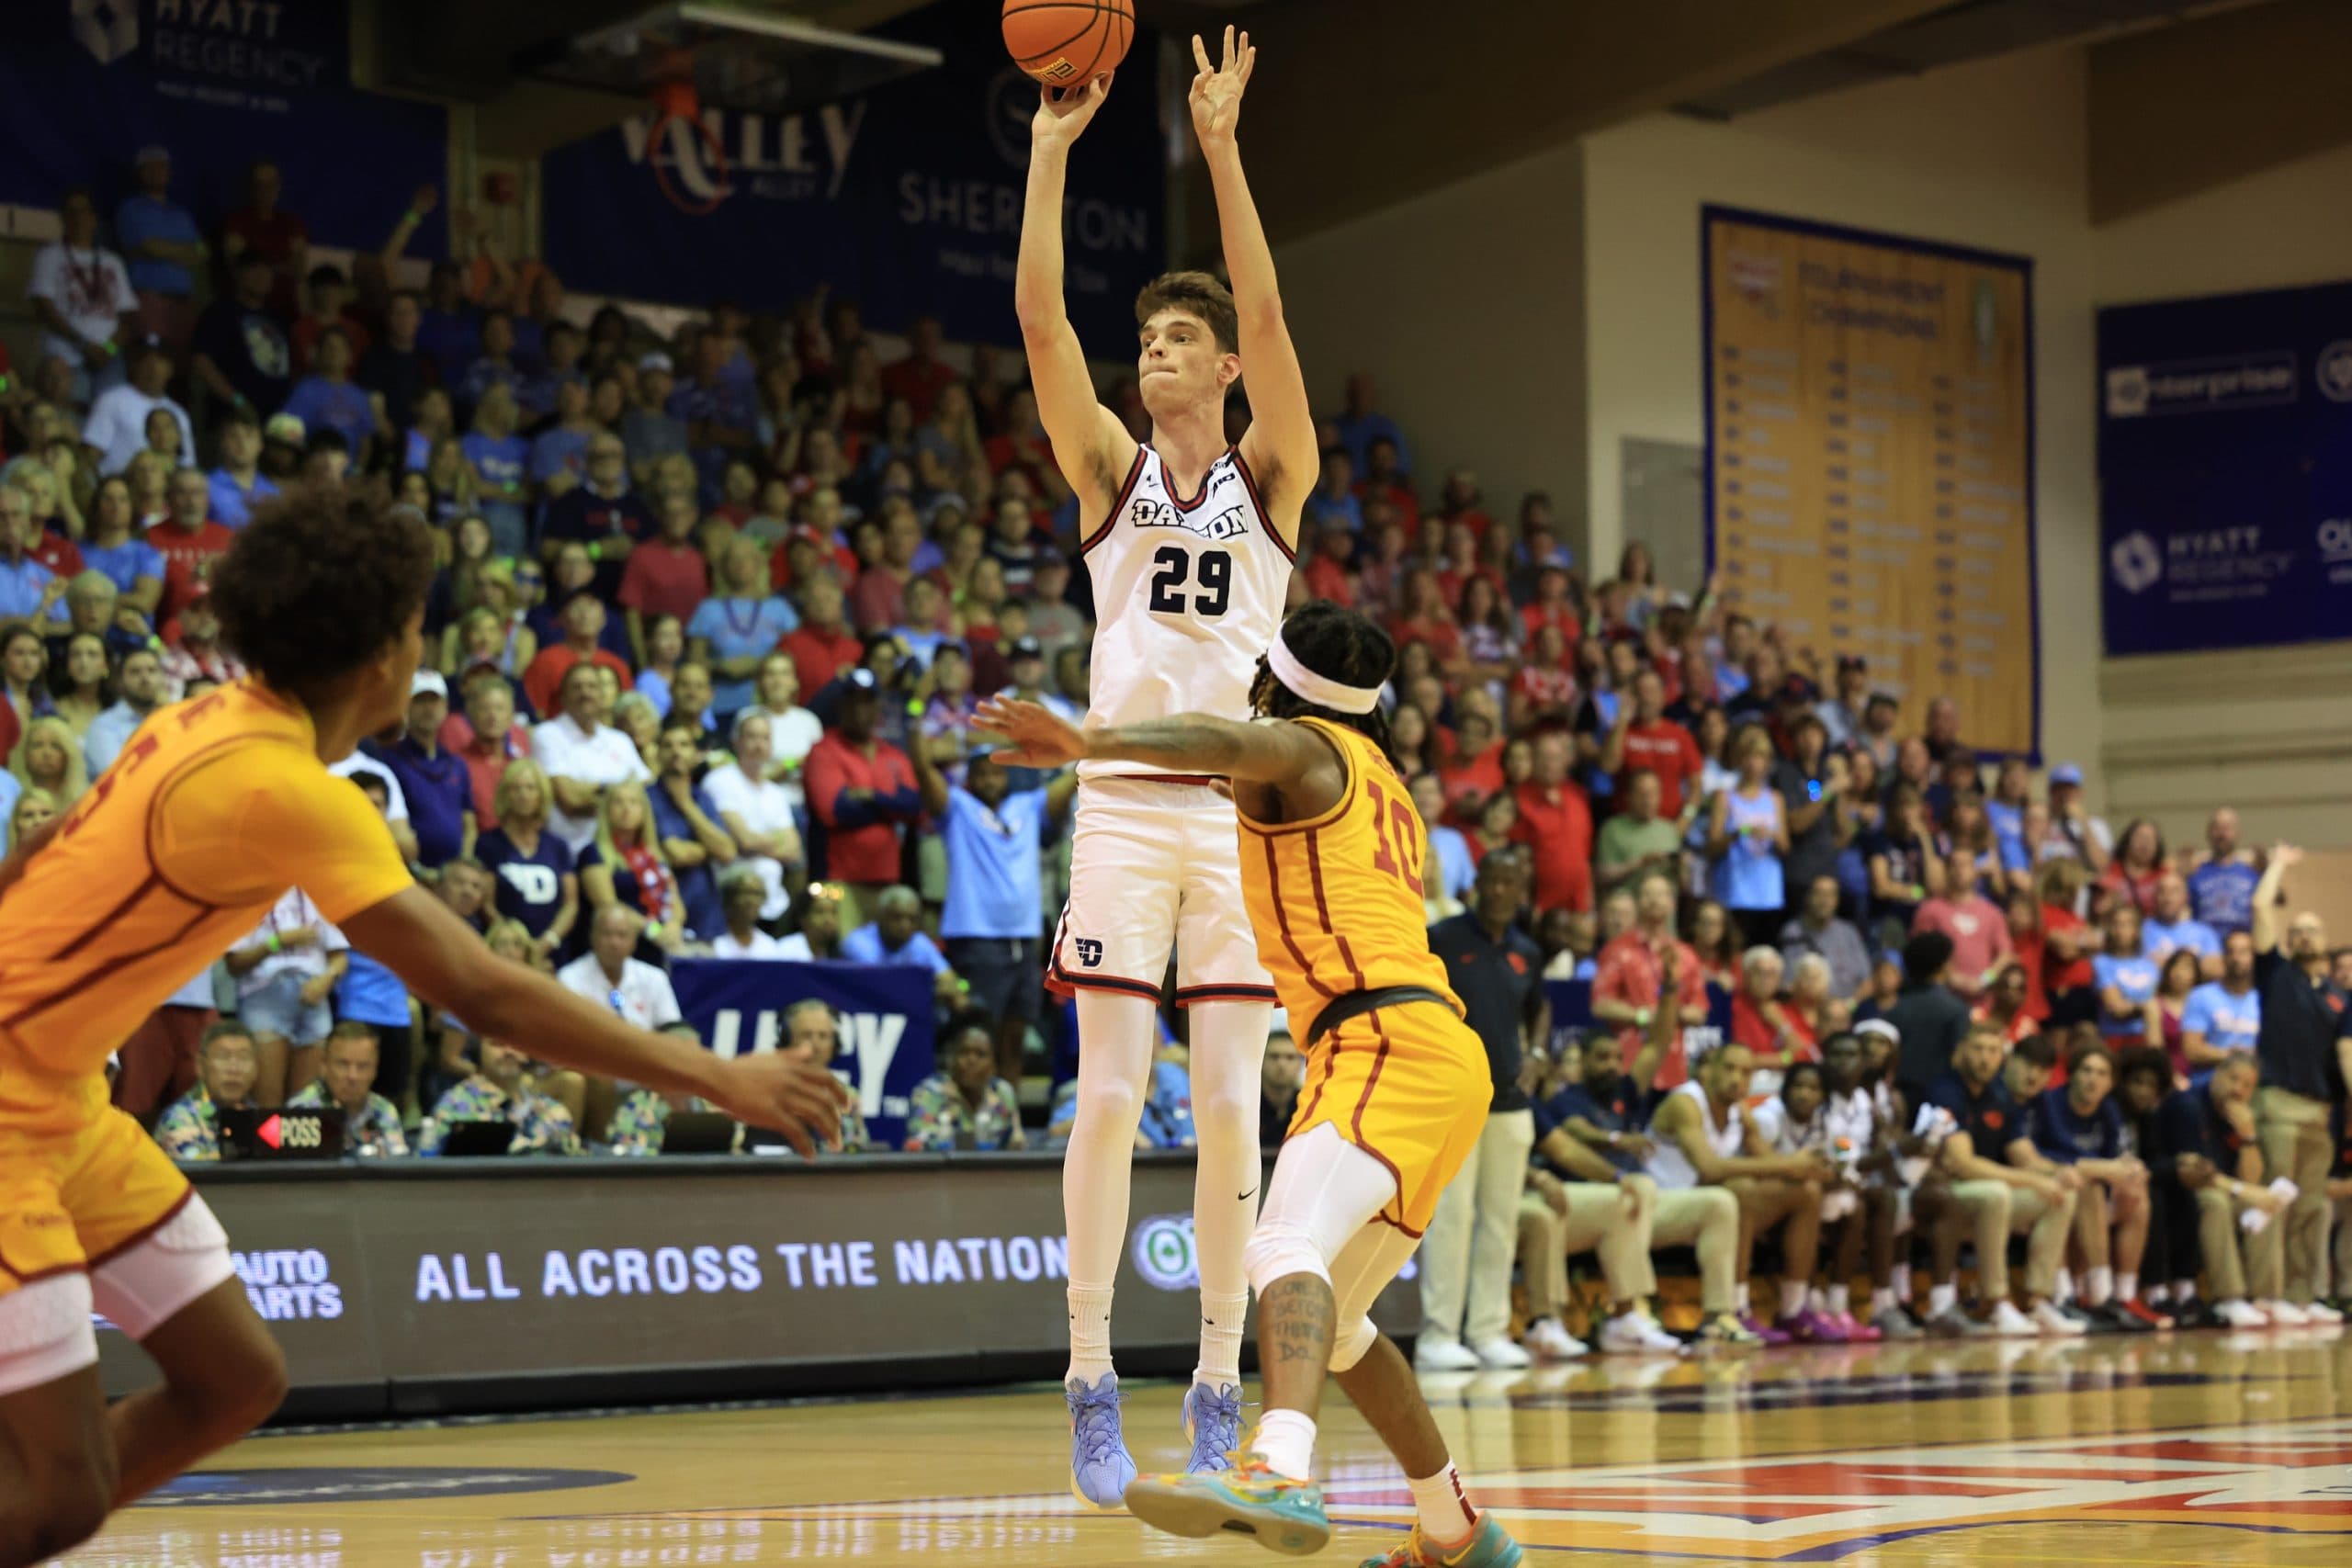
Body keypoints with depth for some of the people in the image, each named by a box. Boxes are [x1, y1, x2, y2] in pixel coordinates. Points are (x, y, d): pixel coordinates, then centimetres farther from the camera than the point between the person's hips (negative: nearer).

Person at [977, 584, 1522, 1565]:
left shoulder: (1301, 748, 2)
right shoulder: (1383, 785, 29)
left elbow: (1232, 744, -22)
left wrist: (1089, 743, -38)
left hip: (1385, 1043, -10)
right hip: (1435, 1052, 10)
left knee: (1288, 1245, -32)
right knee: (1332, 1323, 21)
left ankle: (1280, 1475, -56)